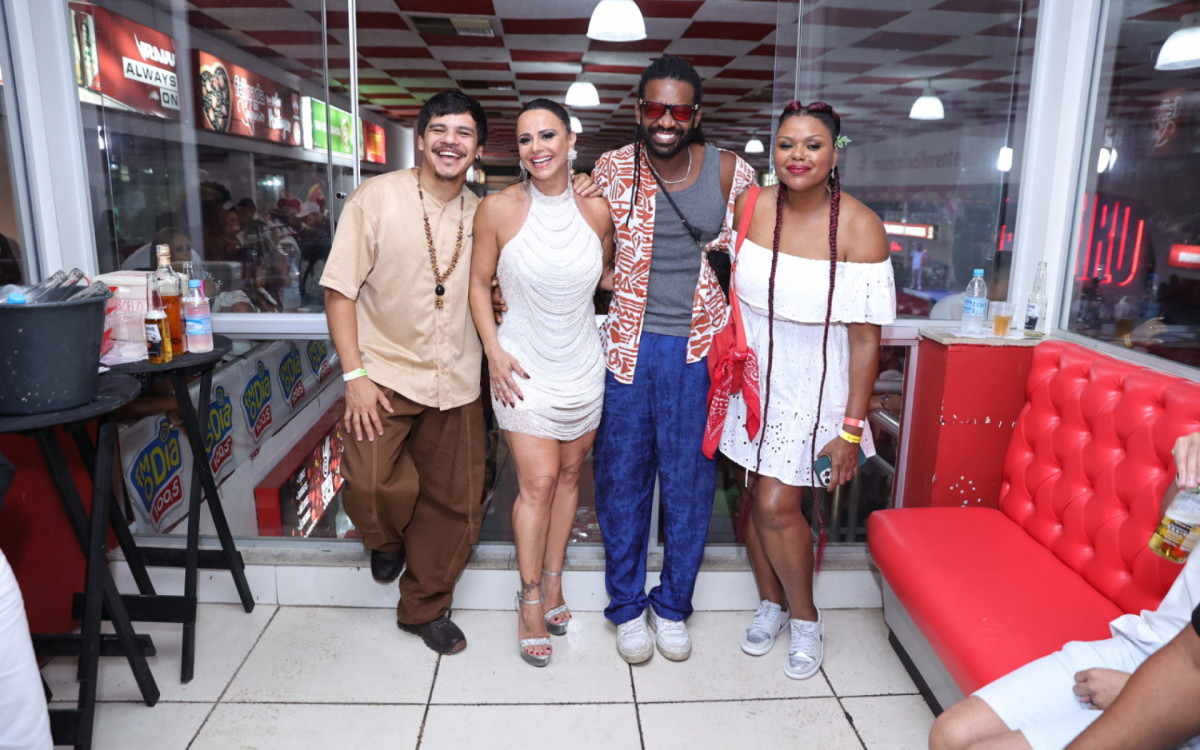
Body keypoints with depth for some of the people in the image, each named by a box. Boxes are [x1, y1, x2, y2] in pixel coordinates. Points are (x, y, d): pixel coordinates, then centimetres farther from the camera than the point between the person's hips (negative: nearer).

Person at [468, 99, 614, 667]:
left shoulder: (596, 210, -4)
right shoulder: (498, 209, -10)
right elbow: (479, 284, -2)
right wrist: (494, 351, -9)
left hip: (583, 363, 3)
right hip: (525, 364, -3)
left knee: (569, 474, 12)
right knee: (538, 481, -4)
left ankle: (552, 583, 31)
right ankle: (531, 600, 16)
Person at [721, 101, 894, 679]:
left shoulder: (859, 227, -15)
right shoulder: (751, 207, -5)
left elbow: (865, 338, -14)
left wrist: (850, 430, -14)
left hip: (812, 387, -3)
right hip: (751, 376, 4)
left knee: (777, 506, -5)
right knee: (754, 497, 11)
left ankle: (806, 619, 22)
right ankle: (771, 604, 35)